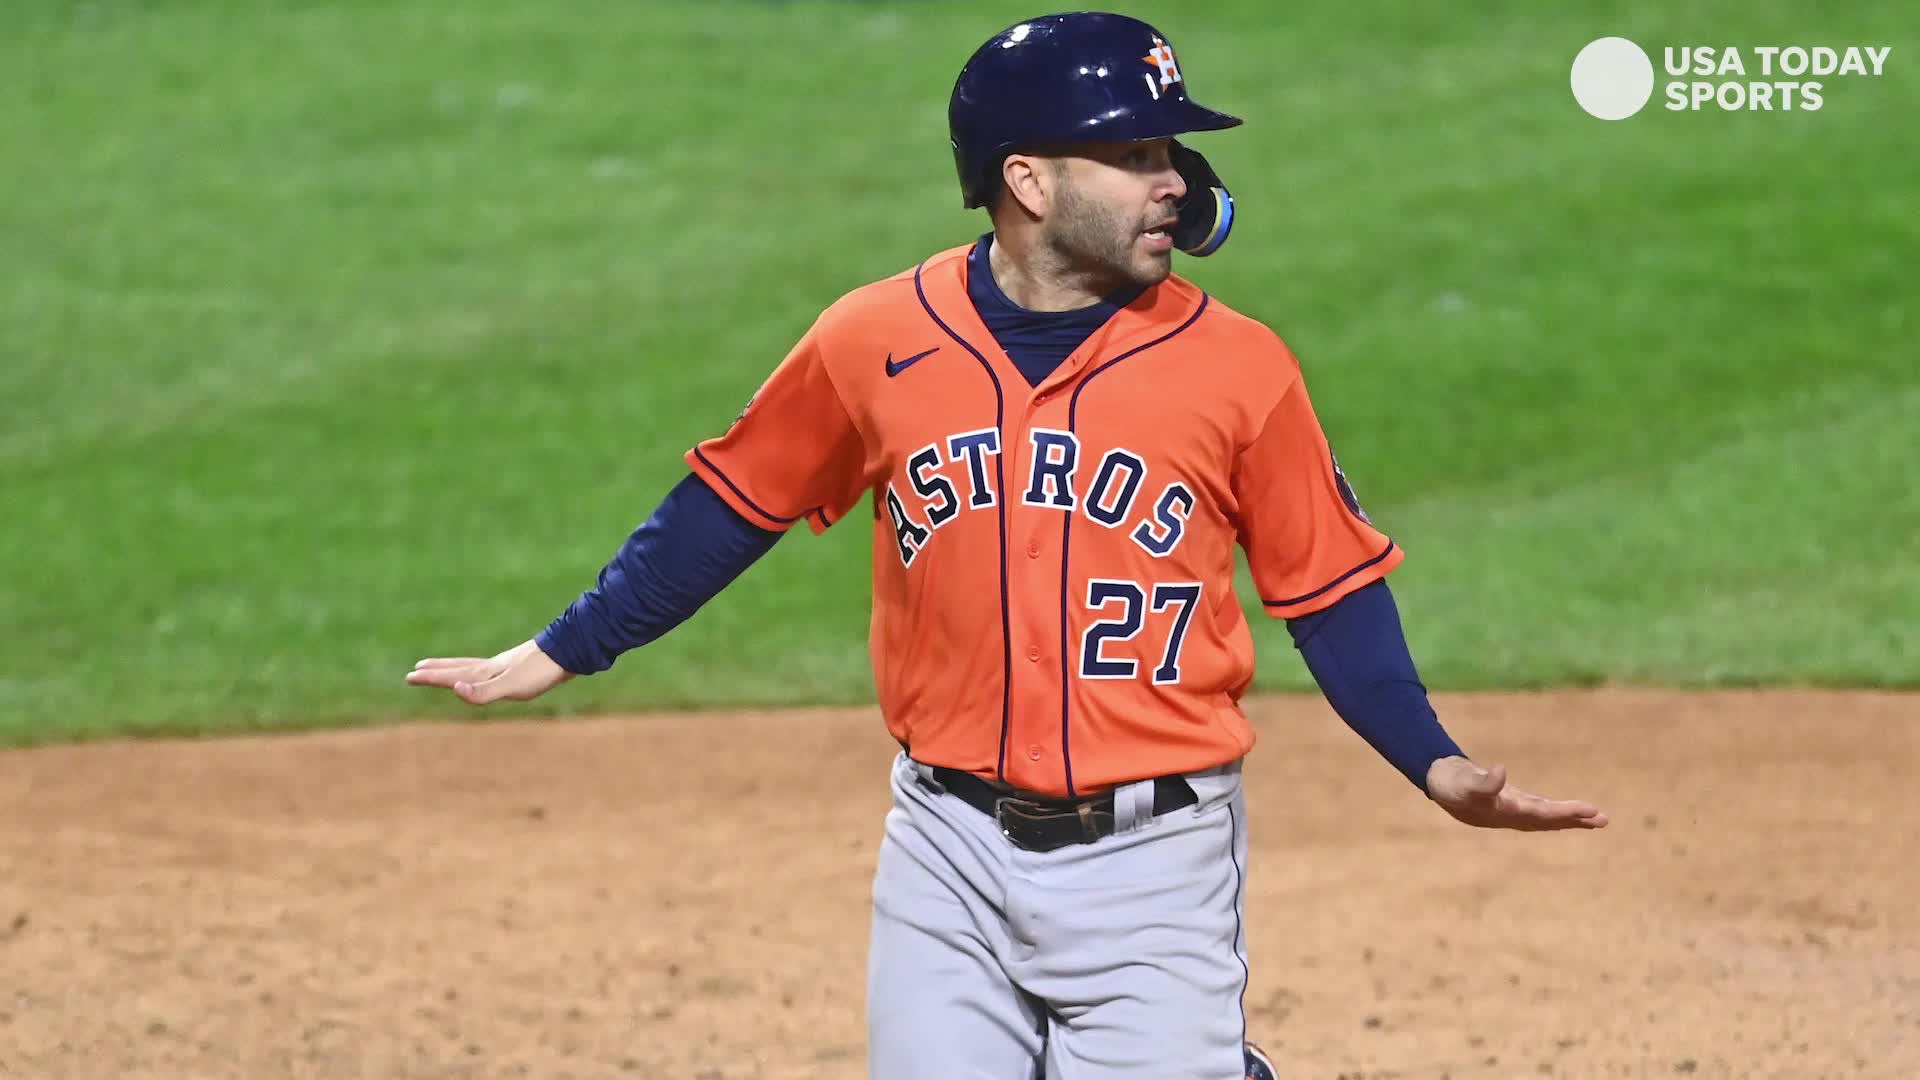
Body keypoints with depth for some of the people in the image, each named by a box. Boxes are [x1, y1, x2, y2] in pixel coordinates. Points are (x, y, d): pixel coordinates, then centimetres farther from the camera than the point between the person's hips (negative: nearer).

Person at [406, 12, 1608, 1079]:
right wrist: (560, 654, 11)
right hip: (951, 850, 2)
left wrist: (1432, 762, -11)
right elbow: (733, 508, 11)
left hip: (1154, 863, -2)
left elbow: (1330, 588, 2)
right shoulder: (876, 344, -3)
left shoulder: (1236, 366, -5)